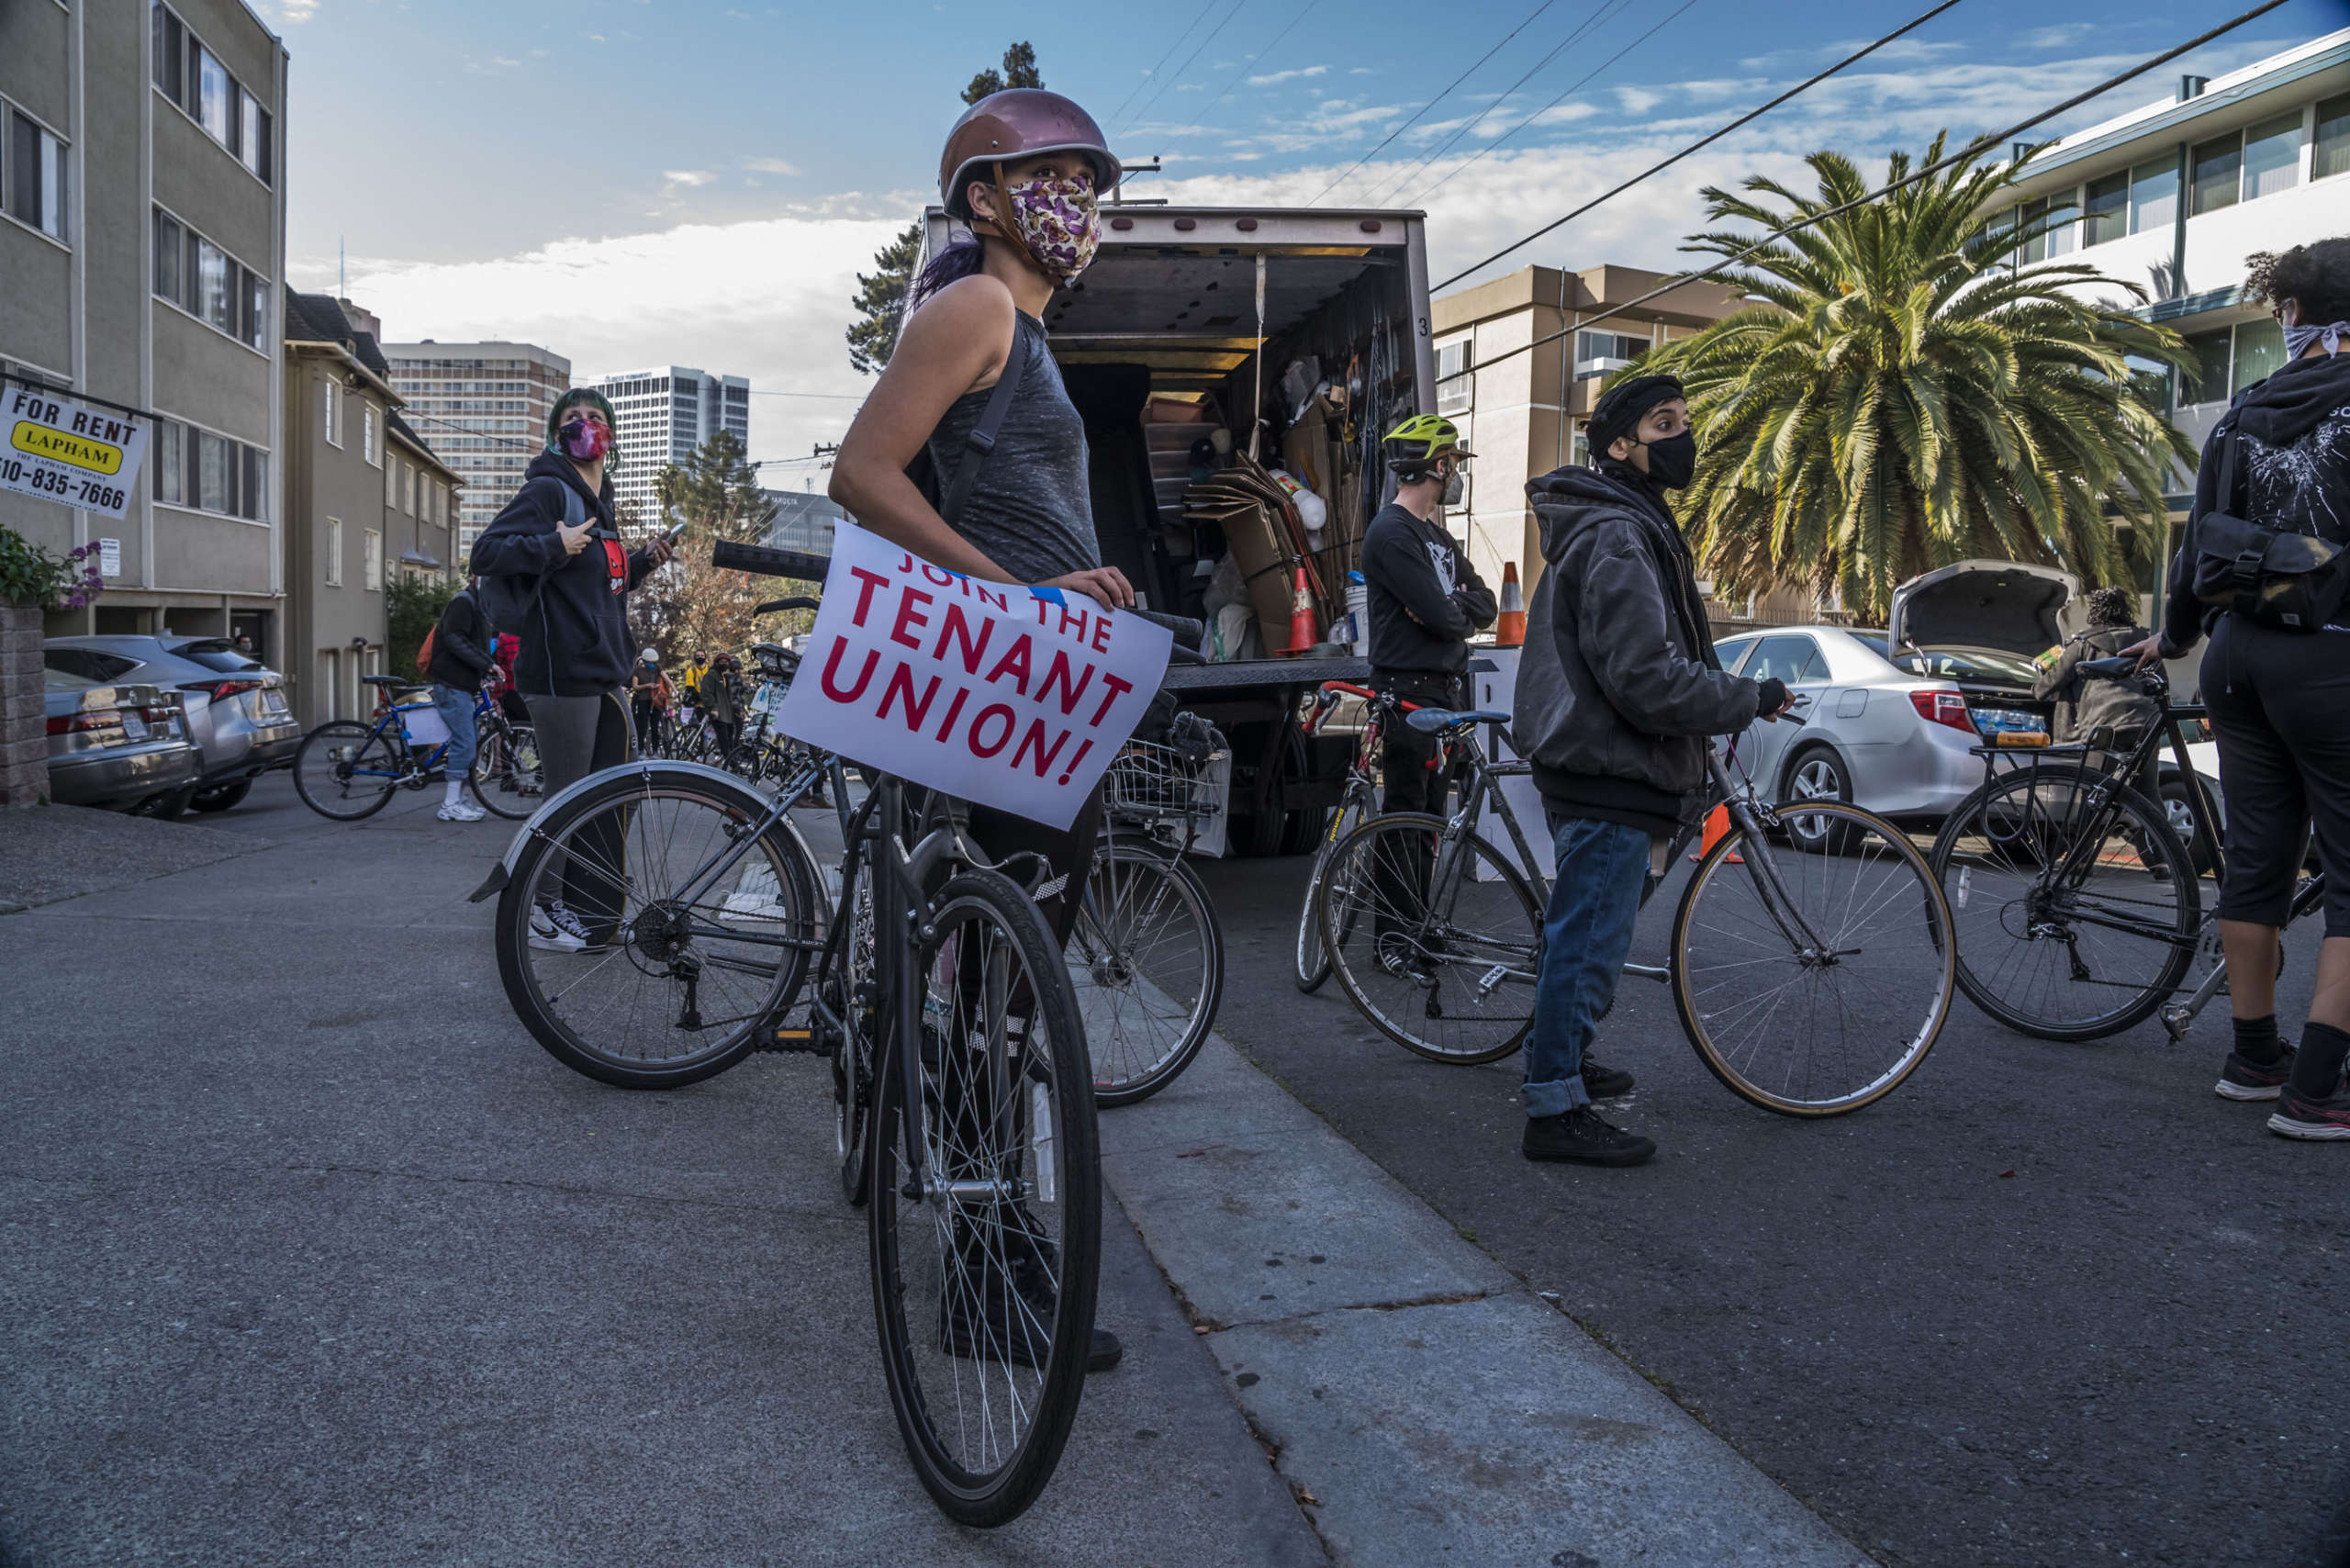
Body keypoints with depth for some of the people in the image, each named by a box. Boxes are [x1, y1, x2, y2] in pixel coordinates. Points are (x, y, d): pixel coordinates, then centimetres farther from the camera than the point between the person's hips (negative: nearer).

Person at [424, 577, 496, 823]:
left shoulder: (477, 603, 20)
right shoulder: (463, 601, -11)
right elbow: (454, 639, -23)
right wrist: (486, 664, -27)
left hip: (463, 684, 10)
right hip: (451, 684, -10)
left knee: (467, 741, 11)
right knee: (464, 740, -12)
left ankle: (457, 799, 16)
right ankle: (451, 805, -9)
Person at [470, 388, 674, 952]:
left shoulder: (598, 501, 20)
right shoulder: (548, 490, -7)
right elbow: (486, 553, -16)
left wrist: (642, 561, 14)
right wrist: (554, 546, -25)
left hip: (604, 672, 9)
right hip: (562, 672, -9)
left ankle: (599, 917, 23)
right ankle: (544, 913, 9)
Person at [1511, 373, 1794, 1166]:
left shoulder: (1627, 527, 18)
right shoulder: (1617, 538, -19)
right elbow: (1646, 678, -25)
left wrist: (1728, 690, 19)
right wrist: (1750, 700, -14)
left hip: (1596, 767, 11)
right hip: (1609, 773, -11)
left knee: (1583, 933, 22)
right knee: (1590, 941, -4)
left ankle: (1560, 1061, 37)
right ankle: (1556, 1111, 4)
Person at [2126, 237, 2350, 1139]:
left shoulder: (2242, 418, 8)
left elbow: (2202, 545, 12)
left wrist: (2173, 635, 26)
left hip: (2241, 655, 6)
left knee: (2255, 857, 13)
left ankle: (2253, 1057, 23)